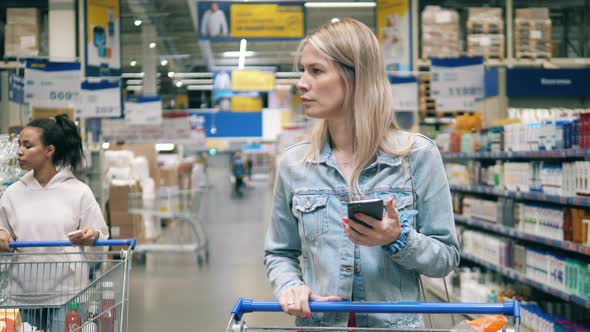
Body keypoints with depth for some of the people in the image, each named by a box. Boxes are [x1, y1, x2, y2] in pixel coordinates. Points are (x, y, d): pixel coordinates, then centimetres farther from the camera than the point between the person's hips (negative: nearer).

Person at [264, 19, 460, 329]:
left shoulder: (418, 155, -8)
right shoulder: (293, 164, -1)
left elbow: (446, 257, -5)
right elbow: (279, 254, 7)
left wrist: (398, 240, -22)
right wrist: (290, 285, -13)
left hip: (396, 322, -2)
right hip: (317, 321, 2)